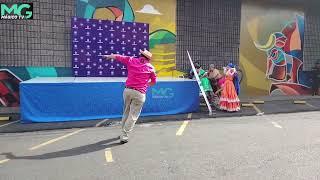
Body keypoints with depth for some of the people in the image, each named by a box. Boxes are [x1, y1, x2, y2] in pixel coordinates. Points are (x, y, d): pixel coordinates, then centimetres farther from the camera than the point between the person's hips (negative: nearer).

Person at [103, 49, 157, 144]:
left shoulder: (131, 60, 9)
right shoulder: (151, 67, 7)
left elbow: (118, 56, 22)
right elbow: (153, 82, 17)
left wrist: (109, 56, 40)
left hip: (128, 90, 3)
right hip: (139, 93, -3)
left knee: (126, 113, 20)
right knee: (133, 116, 3)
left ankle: (123, 132, 30)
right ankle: (124, 136, 1)